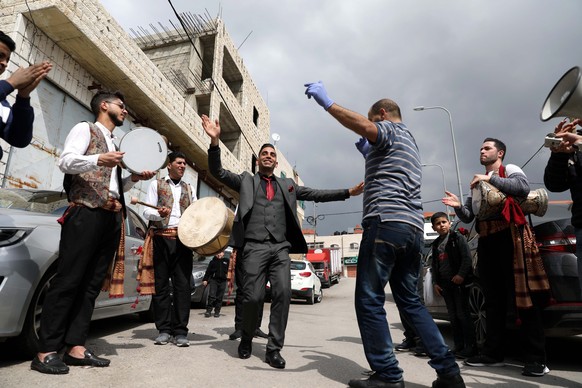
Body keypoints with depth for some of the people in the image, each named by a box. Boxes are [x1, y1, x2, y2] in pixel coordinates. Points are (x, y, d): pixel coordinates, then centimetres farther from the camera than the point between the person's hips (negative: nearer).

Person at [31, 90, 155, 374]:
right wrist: (98, 160, -26)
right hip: (86, 213, -7)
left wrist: (135, 178, 9)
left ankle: (76, 347, 10)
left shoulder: (115, 145, 27)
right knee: (68, 280, -7)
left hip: (112, 218, 8)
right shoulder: (85, 129, 7)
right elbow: (65, 161, -9)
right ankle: (46, 352, 0)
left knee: (92, 283, 5)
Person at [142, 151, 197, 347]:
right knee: (161, 284, 1)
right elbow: (147, 211, 0)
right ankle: (163, 330, 11)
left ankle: (180, 331, 2)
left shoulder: (189, 189, 20)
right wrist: (159, 214, -21)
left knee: (182, 285, -3)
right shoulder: (156, 184, 9)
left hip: (183, 239, 2)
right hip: (161, 238, -2)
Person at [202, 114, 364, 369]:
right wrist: (215, 141, -10)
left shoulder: (288, 185, 21)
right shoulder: (245, 180, 15)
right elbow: (217, 172, 5)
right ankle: (246, 338, 23)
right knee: (253, 297, -6)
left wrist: (348, 192, 9)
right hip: (255, 247, -2)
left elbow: (316, 194, 17)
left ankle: (274, 348, 7)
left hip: (281, 248, 3)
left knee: (283, 294, -9)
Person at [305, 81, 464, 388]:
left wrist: (327, 102, -18)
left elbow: (364, 127, -20)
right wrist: (367, 153, 42)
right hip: (414, 228, 10)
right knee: (411, 301, 15)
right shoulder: (409, 141, 32)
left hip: (386, 223, -10)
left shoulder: (390, 130, 5)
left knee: (369, 300, -6)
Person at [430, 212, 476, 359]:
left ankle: (470, 346, 5)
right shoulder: (436, 244, 16)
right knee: (453, 316, 9)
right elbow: (434, 265, 17)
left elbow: (467, 258, -9)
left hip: (459, 281, -6)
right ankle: (459, 346, 16)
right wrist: (435, 282, 8)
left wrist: (461, 275, -20)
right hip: (444, 283, 6)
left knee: (463, 314, -4)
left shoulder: (457, 237, -1)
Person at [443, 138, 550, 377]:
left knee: (522, 296, -6)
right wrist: (458, 206, -4)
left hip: (509, 236, -6)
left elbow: (523, 188, -18)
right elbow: (468, 216, 16)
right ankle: (493, 352, 14)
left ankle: (536, 358, 0)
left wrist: (490, 179, -19)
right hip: (486, 241, 6)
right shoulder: (478, 182, 23)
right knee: (493, 299, 8)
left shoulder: (510, 170, 7)